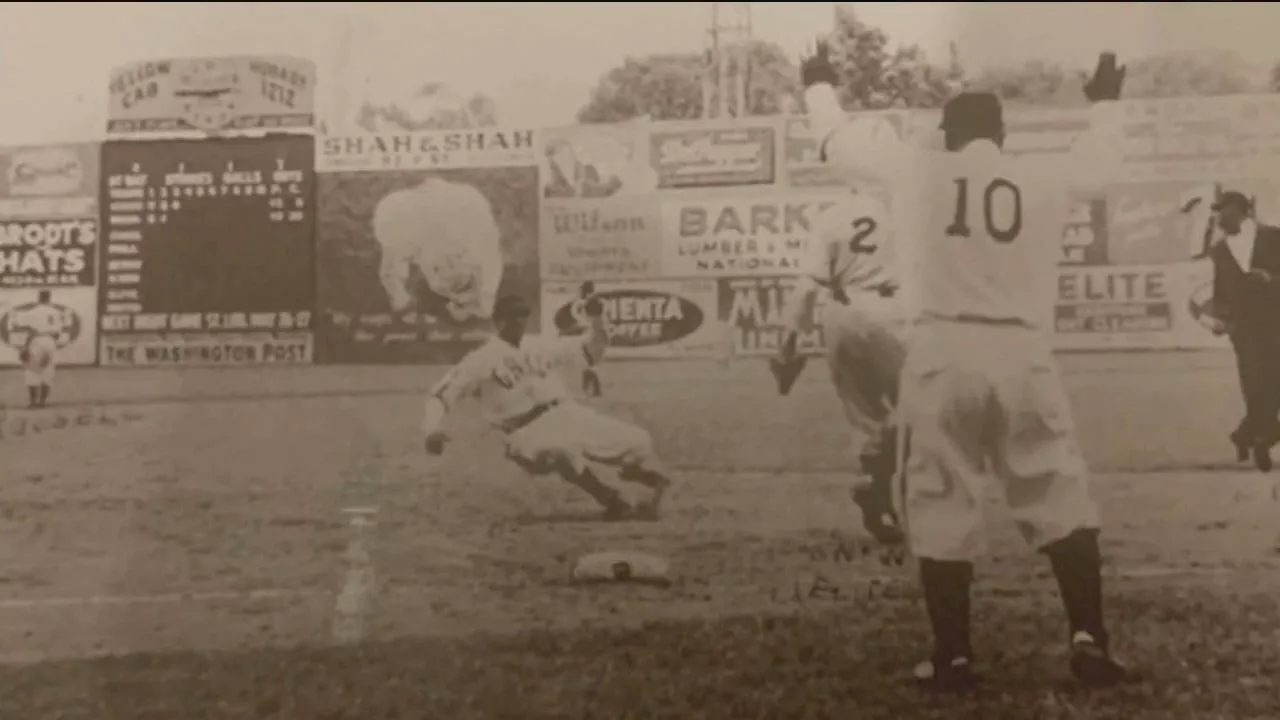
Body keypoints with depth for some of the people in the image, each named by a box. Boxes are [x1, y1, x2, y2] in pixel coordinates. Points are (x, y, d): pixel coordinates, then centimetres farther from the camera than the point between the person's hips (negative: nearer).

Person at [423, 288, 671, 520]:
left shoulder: (541, 346, 15)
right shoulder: (481, 360, 1)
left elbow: (591, 351, 22)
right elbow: (441, 394, -1)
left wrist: (597, 320, 3)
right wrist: (433, 430, -19)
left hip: (568, 414, 6)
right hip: (529, 431, -6)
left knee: (634, 440, -4)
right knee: (563, 450, -41)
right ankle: (614, 501, -36)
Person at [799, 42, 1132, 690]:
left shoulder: (914, 171, 5)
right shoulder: (1045, 182, 9)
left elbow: (839, 143, 19)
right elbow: (1095, 160, 32)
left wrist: (818, 86, 39)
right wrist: (1105, 103, 52)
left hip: (942, 353, -1)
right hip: (1022, 354, 1)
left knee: (942, 511, 6)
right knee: (1063, 502, 12)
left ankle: (953, 658, 11)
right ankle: (1088, 640, 5)